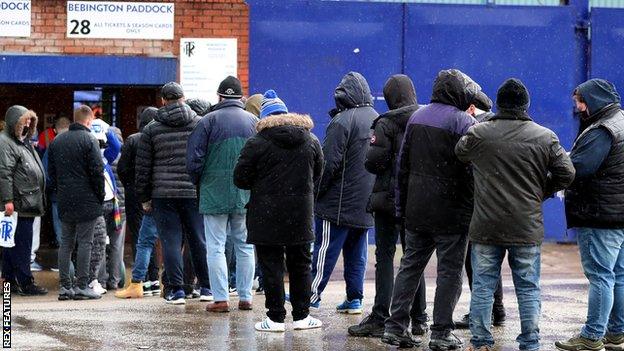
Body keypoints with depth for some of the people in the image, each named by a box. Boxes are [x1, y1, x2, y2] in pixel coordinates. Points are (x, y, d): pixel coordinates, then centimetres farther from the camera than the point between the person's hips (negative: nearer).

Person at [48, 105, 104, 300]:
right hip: (86, 201, -6)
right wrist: (101, 195, -2)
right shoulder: (89, 139, -9)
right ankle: (82, 286, -5)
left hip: (64, 202, 6)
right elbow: (97, 171, -12)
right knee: (85, 242, -3)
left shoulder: (57, 141, 12)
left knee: (66, 242, 10)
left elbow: (51, 172, 15)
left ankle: (64, 286, 8)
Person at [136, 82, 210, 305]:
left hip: (163, 194, -1)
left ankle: (176, 290, 0)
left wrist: (144, 198, 12)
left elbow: (143, 167, 5)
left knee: (171, 241, 2)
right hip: (194, 192, 1)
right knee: (200, 240, 8)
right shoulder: (200, 124, 4)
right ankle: (207, 287, 11)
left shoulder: (151, 129, 4)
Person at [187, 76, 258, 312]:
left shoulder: (209, 121, -6)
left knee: (216, 247, 0)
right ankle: (245, 297, 13)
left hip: (214, 194, -3)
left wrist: (199, 183, 11)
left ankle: (221, 299, -5)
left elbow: (194, 159, -7)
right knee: (245, 246, 12)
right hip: (246, 196, 3)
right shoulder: (254, 122, 3)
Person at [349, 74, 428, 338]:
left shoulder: (387, 123, -11)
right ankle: (418, 319, 15)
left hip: (389, 197, -5)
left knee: (384, 257, -1)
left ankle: (379, 319, -6)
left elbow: (374, 162, -14)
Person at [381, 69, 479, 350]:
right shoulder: (463, 122, -10)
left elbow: (402, 164, 13)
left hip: (416, 211, 6)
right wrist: (472, 208, -9)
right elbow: (471, 169, -14)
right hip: (451, 211, -6)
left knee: (410, 265, 13)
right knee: (450, 271, 2)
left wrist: (401, 205, 17)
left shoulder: (417, 117, 10)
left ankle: (396, 326, 11)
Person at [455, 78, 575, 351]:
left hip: (486, 227, 0)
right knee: (528, 288, 8)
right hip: (528, 227, 0)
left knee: (483, 285, 8)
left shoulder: (477, 134, -4)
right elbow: (566, 174, -1)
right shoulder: (545, 137, -3)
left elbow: (459, 154, 15)